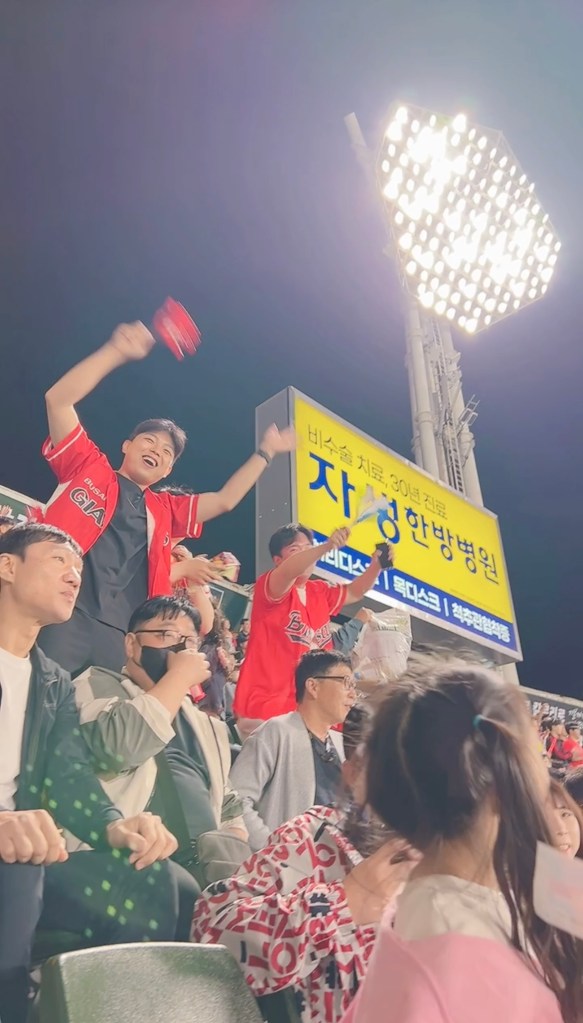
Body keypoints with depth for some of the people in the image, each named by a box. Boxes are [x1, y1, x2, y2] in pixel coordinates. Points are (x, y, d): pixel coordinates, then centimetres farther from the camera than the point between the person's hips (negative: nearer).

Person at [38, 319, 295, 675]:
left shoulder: (164, 510, 26)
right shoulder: (87, 467, 15)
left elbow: (225, 500, 26)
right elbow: (58, 399, 5)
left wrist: (265, 452, 26)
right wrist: (117, 351, -2)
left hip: (120, 636, 4)